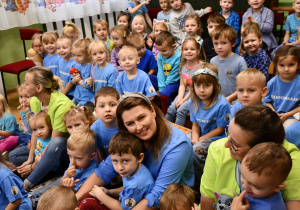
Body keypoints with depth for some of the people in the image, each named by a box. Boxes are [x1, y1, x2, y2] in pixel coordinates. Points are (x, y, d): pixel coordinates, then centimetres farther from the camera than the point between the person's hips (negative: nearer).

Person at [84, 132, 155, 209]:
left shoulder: (136, 184, -35)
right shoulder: (130, 171, -8)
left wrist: (100, 195, -11)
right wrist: (109, 192, -3)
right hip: (124, 202, 8)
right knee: (87, 197, 5)